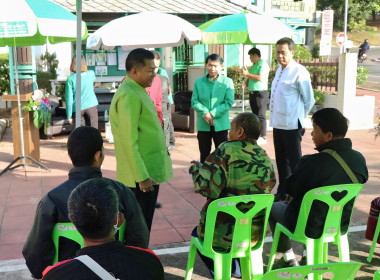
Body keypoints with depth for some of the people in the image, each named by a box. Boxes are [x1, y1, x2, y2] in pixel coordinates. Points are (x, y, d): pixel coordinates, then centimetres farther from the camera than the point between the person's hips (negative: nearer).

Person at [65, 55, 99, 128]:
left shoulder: (71, 78, -5)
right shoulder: (91, 74, -1)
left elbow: (69, 98, -5)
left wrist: (69, 115, 0)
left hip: (78, 108, 0)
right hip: (91, 106, 0)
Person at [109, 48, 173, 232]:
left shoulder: (137, 91, 14)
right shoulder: (128, 96, -18)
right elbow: (129, 141, -22)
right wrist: (142, 176, -22)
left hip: (148, 171, 10)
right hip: (142, 175, -10)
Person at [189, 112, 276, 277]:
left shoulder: (226, 151, -18)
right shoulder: (266, 159, -1)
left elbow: (206, 188, -24)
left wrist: (196, 168, -3)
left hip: (223, 234, -6)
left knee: (197, 233, 28)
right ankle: (237, 266, 30)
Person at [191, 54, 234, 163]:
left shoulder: (227, 82, -2)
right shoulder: (198, 82, 5)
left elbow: (229, 103, -8)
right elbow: (194, 102, 0)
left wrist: (212, 114, -15)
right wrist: (205, 113, -17)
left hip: (221, 124, -2)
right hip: (203, 125, 2)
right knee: (204, 154, 12)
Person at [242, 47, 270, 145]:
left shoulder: (263, 65, -11)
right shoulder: (254, 65, 18)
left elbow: (260, 78, -23)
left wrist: (247, 74, -16)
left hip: (261, 93, -9)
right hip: (252, 93, 9)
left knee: (261, 115, -9)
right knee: (255, 114, 13)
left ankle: (263, 137, -6)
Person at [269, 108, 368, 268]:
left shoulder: (311, 162, -29)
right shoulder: (359, 159, -11)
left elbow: (290, 190, -15)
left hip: (308, 228, -6)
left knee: (273, 207, 22)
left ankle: (289, 259, 30)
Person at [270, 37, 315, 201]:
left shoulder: (299, 72, -13)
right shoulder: (279, 70, 13)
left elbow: (309, 100, -9)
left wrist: (299, 117, -1)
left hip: (291, 125, -8)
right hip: (278, 123, 8)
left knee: (294, 162, 1)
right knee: (281, 161, 17)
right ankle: (282, 192, 30)